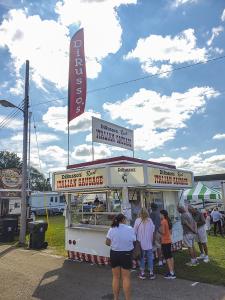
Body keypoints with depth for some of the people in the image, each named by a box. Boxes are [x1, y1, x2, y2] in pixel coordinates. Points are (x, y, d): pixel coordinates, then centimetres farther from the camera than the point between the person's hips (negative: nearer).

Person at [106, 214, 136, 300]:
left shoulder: (111, 229, -7)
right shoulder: (130, 229, -11)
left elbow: (107, 242, -4)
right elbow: (133, 242, -8)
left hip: (114, 254, 2)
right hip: (126, 254, -2)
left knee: (116, 277, 16)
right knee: (126, 278, 9)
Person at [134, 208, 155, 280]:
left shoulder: (138, 221, -10)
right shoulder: (150, 220, -5)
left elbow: (135, 232, -7)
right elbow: (153, 231, 1)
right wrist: (151, 240, 12)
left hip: (140, 243, -1)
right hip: (149, 243, 1)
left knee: (142, 257, 10)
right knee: (150, 257, 12)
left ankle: (142, 273, 18)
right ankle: (151, 273, 18)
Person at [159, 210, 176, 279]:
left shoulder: (163, 222, -17)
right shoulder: (168, 221, 9)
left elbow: (163, 232, -22)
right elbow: (169, 231, 13)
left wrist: (159, 230, -3)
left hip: (165, 241, -9)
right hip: (169, 240, 9)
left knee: (167, 258, -4)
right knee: (170, 256, 14)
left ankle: (171, 273, -2)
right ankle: (172, 271, 22)